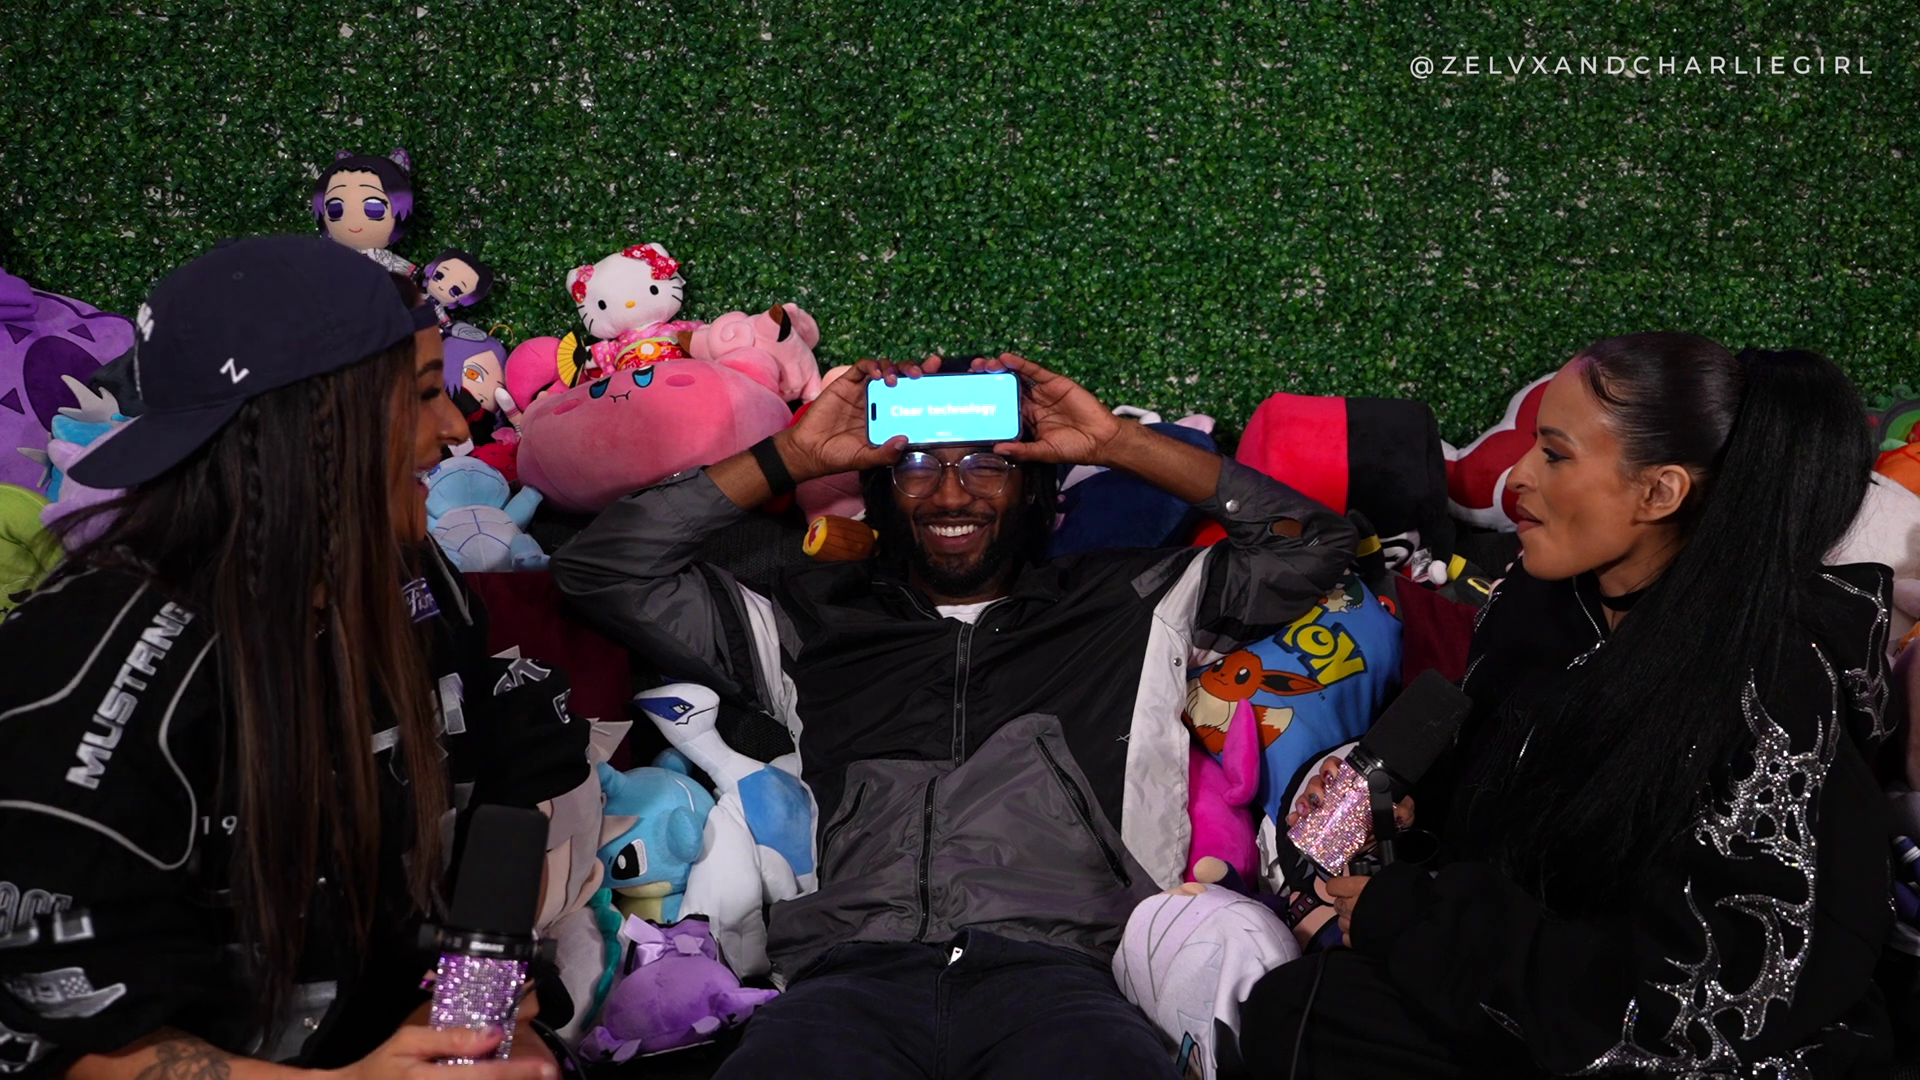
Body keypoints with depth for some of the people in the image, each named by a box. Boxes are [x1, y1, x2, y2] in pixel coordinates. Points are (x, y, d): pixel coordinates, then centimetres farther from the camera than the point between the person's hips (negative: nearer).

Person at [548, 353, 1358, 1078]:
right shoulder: (811, 626, 26)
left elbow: (1315, 545, 22)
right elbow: (602, 569, 24)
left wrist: (1120, 444, 19)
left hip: (1055, 972, 0)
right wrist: (791, 458, 20)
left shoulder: (1126, 607, 26)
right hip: (853, 976, 1)